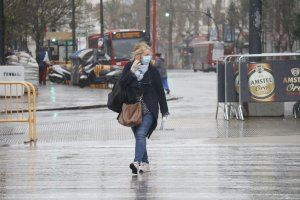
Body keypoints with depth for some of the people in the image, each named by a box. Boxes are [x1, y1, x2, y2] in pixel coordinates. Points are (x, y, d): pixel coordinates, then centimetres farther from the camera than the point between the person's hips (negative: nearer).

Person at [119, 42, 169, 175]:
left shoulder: (152, 71, 0)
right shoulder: (129, 68, 3)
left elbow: (160, 91, 5)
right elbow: (121, 84, -6)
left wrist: (164, 110, 6)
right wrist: (132, 72, -17)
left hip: (148, 110, -3)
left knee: (141, 134, -19)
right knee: (138, 137, 9)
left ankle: (137, 162, -31)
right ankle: (145, 164, 20)